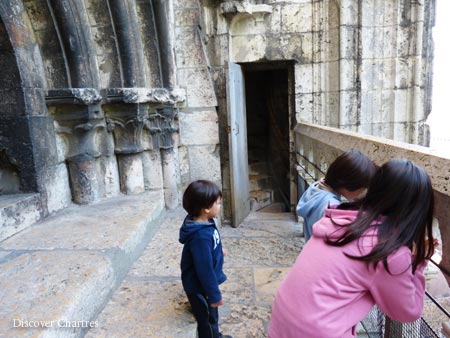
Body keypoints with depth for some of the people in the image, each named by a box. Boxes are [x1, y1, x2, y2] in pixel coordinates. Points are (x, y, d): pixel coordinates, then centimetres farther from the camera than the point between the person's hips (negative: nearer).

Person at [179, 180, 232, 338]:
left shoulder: (204, 222, -6)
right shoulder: (200, 236, -37)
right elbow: (205, 269, -30)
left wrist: (218, 251, 33)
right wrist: (214, 295, -20)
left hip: (203, 284, 9)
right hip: (200, 287, -9)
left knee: (211, 316, 30)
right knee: (207, 319, 15)